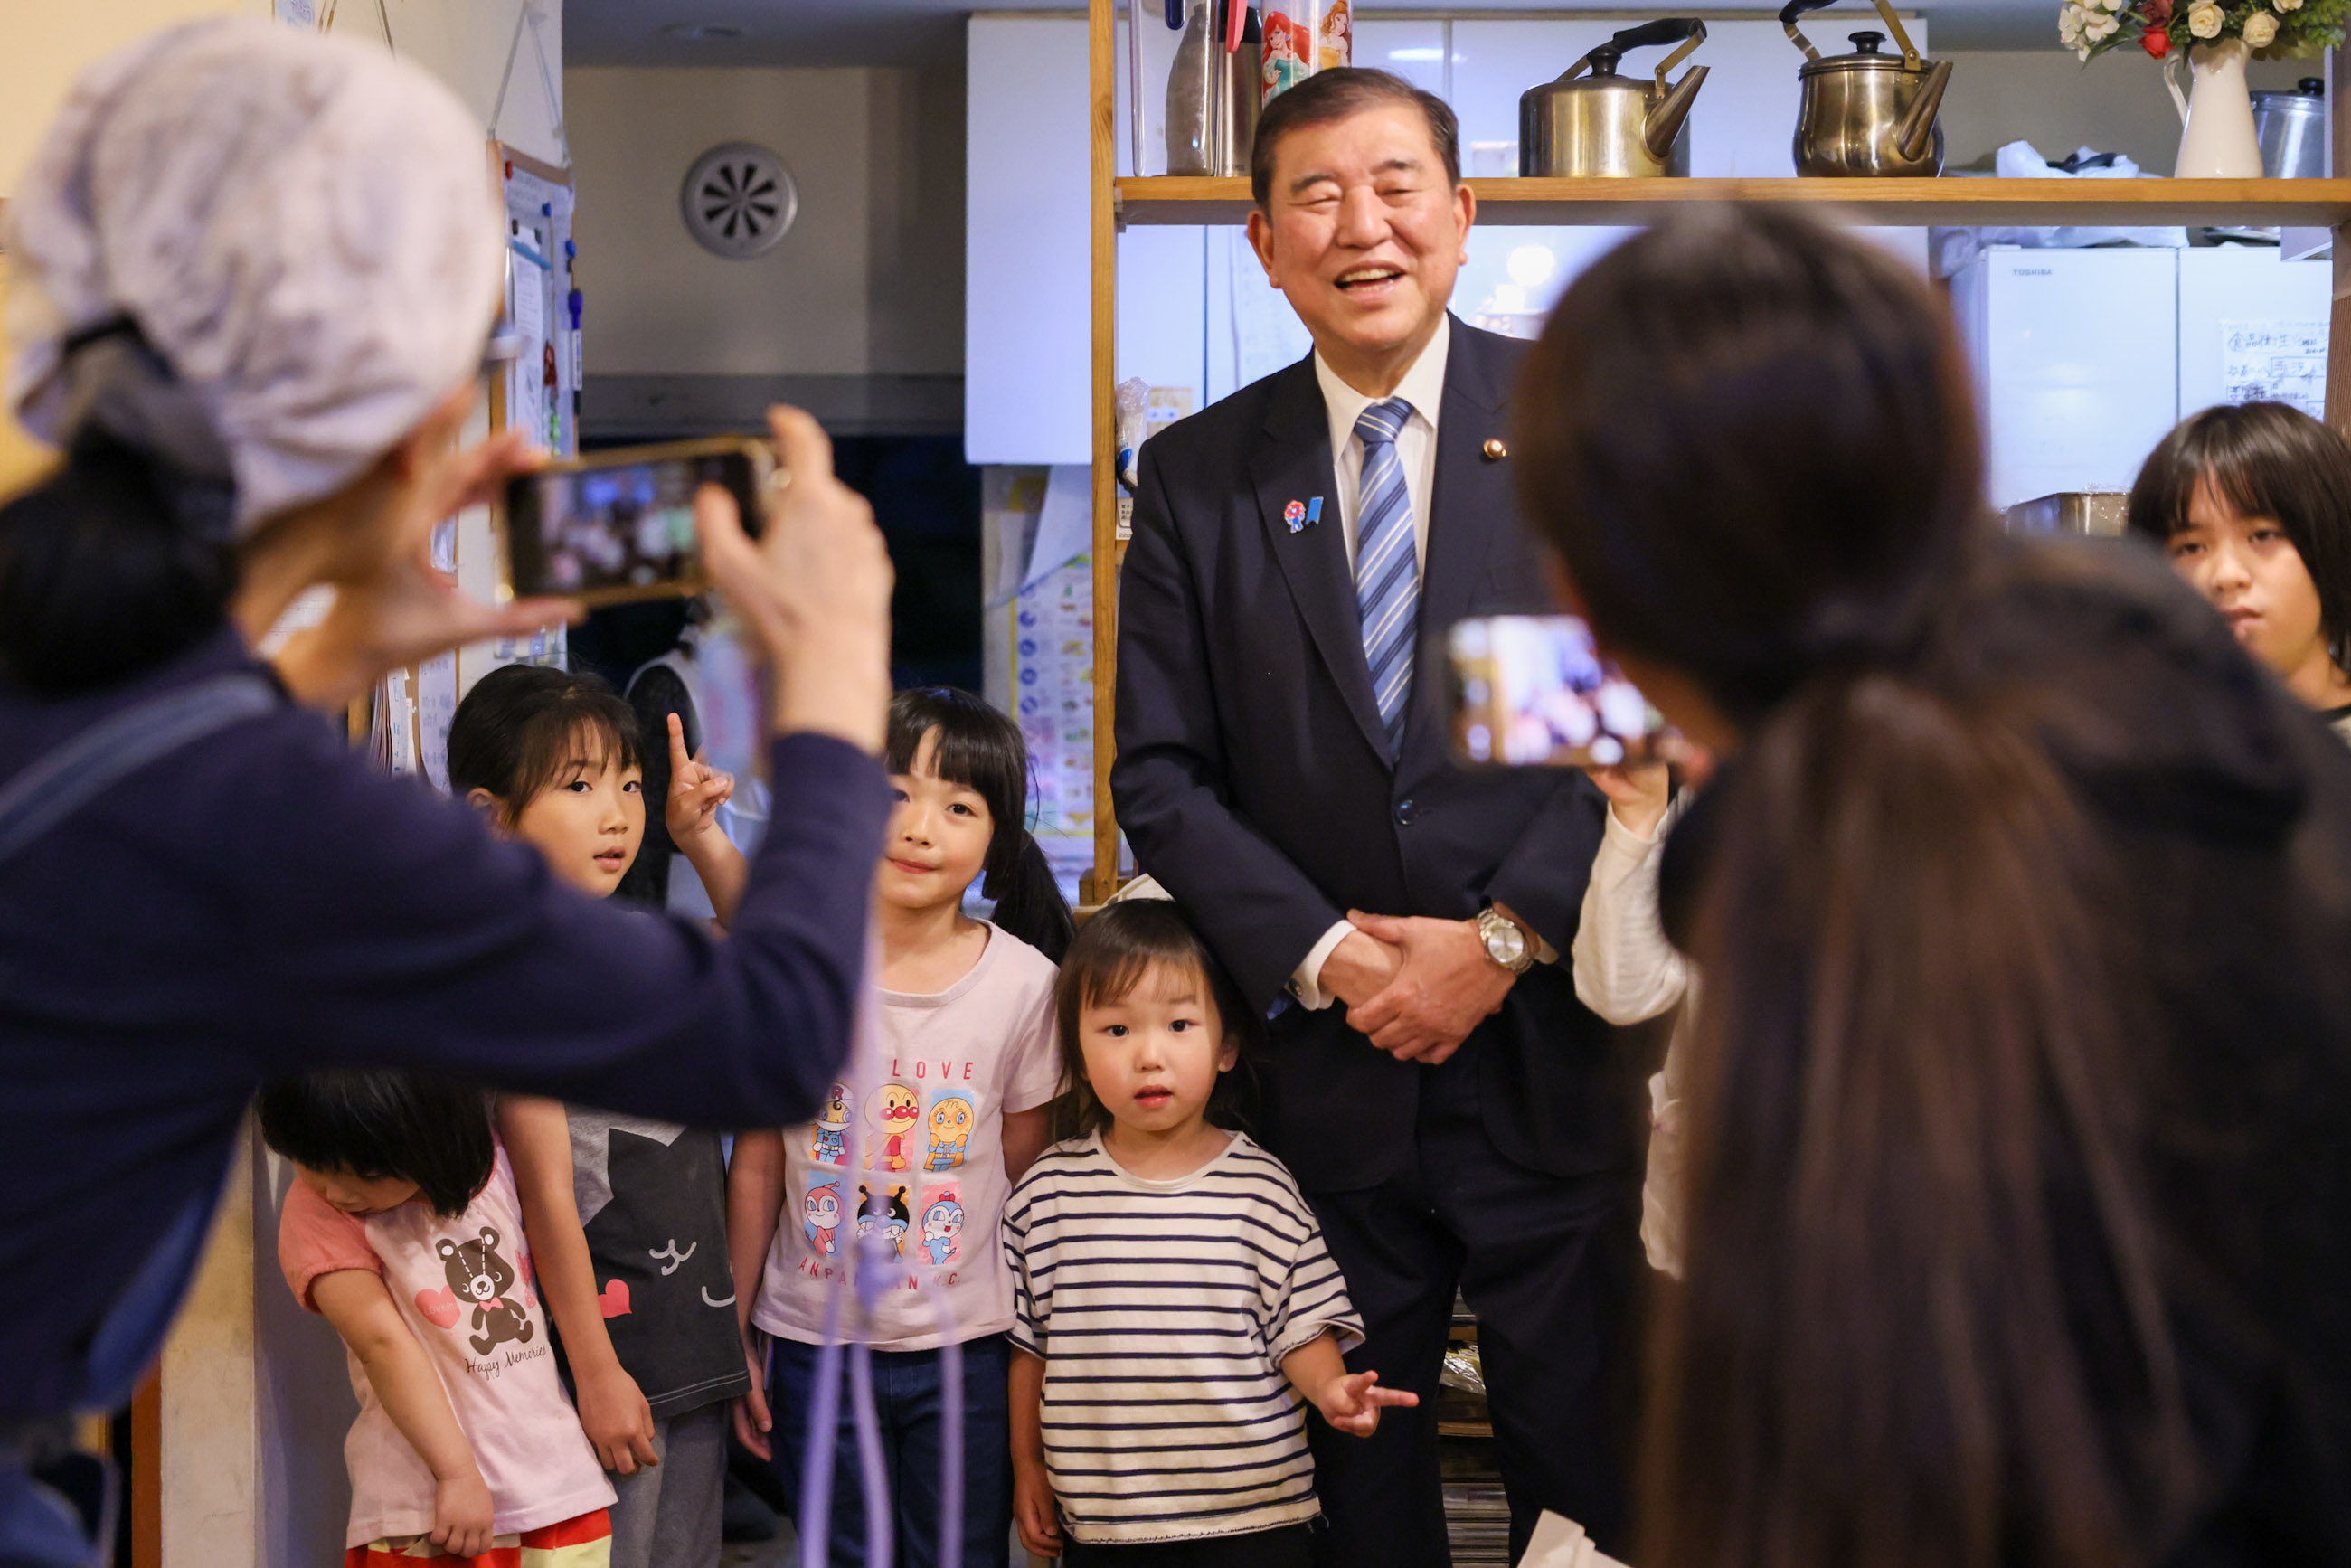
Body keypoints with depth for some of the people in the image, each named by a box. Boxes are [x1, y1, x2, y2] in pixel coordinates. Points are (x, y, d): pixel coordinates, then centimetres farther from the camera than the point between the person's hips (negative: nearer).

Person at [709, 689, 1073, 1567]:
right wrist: (733, 1338, 5)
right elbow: (756, 1166, 2)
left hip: (967, 1350, -1)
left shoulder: (1023, 982, -6)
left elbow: (1025, 1176, 3)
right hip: (813, 1349, 1)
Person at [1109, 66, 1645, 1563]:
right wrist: (1321, 951, -9)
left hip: (1552, 1058, -1)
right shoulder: (1199, 474, 7)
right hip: (1327, 1065, 2)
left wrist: (1505, 942, -11)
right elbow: (1162, 772, 4)